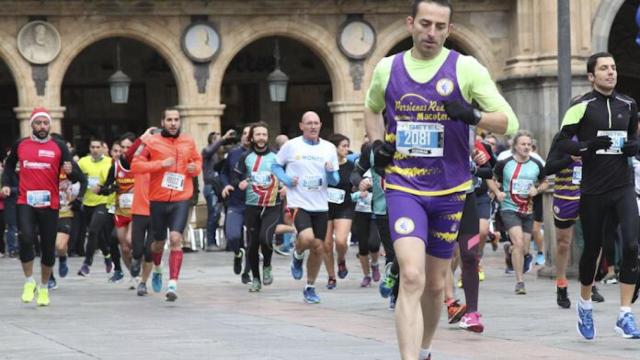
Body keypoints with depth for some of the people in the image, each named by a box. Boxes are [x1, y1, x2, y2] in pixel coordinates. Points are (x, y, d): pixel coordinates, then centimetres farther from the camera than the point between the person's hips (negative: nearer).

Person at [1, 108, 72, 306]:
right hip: (25, 202, 0)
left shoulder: (59, 147, 2)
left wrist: (69, 171, -22)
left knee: (48, 247, 6)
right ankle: (29, 282, -3)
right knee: (26, 238, -21)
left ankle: (43, 288, 24)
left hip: (50, 204, 0)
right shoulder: (20, 145, 6)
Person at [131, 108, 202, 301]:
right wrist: (160, 164, -17)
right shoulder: (152, 142, -2)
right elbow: (135, 165, -7)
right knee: (159, 242, 13)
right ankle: (157, 270, 45)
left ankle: (173, 284, -17)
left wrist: (195, 168, 0)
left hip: (181, 199, 0)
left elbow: (198, 160, 24)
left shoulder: (188, 142, 7)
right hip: (158, 200, 0)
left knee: (175, 239, -15)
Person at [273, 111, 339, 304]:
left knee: (318, 248, 5)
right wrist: (287, 180, -9)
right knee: (307, 238, -26)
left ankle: (310, 288, 23)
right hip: (298, 202, -4)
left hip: (320, 206, 4)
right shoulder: (291, 146, -2)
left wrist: (331, 173, -13)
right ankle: (297, 255, 10)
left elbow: (335, 181, 10)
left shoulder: (329, 148, 6)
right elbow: (276, 166, 9)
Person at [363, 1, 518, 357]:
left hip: (449, 191, 1)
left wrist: (472, 116, -24)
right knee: (412, 277, -20)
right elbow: (372, 108, 26)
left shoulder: (466, 68, -5)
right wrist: (377, 143, 7)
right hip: (403, 187, -1)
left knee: (434, 284, 13)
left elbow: (510, 123, -5)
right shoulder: (387, 68, 3)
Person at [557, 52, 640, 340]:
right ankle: (585, 303, 35)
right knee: (592, 248, 8)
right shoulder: (582, 106, -6)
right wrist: (589, 146, -26)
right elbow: (563, 142, -9)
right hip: (593, 189, -3)